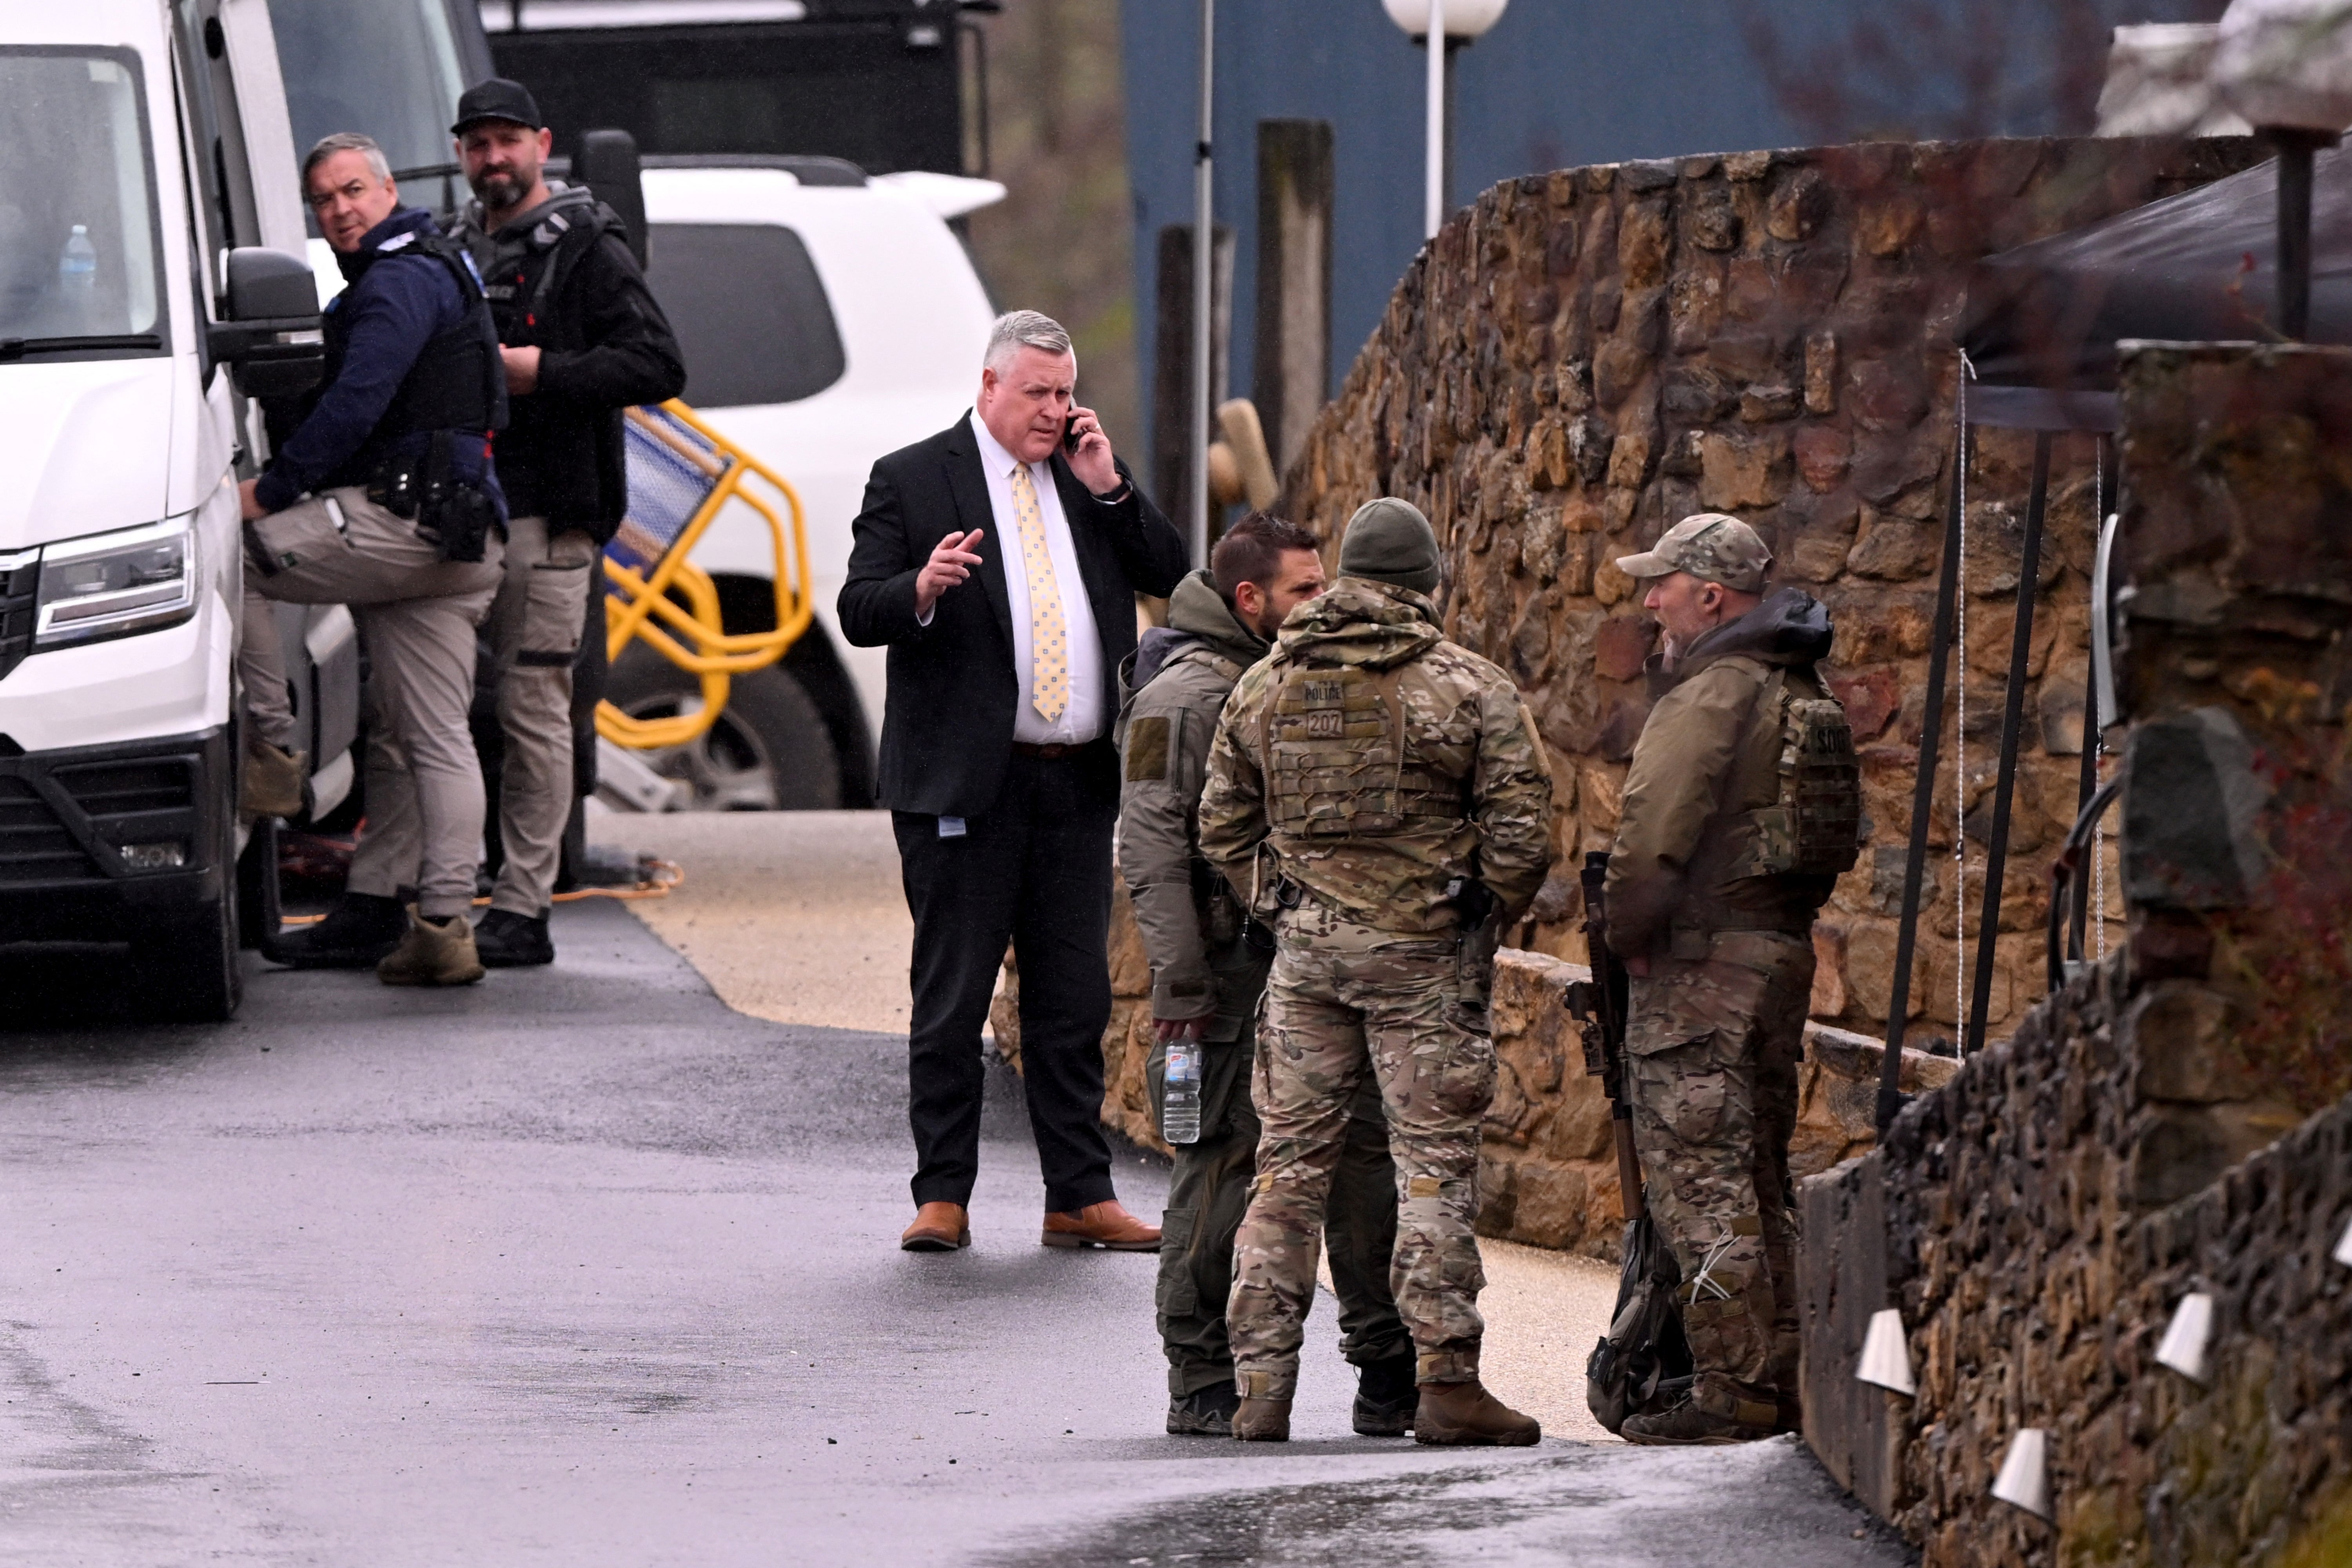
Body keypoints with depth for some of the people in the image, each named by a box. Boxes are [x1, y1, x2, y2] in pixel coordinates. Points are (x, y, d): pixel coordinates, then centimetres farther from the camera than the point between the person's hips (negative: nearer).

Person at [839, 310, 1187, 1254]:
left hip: (1078, 785, 4)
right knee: (952, 1001, -1)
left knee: (1074, 1001, 8)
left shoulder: (1089, 477, 14)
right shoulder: (912, 481, 0)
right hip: (965, 785, -4)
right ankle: (943, 1198, 5)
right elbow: (858, 612, -6)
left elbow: (1170, 575, 9)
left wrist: (1109, 488, -2)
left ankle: (1080, 1199, 13)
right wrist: (921, 590, -27)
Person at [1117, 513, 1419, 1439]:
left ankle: (1391, 1374, 8)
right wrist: (1179, 982, -19)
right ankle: (1203, 1387, 3)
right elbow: (1151, 847, -14)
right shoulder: (1185, 695, -9)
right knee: (1225, 1164, -5)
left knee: (1365, 1146, 3)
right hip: (1229, 969, -8)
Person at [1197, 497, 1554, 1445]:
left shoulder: (1265, 688, 6)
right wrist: (1485, 922, 7)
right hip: (1424, 956, -4)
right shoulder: (1470, 690, -7)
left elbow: (1222, 829, 10)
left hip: (1306, 945, 4)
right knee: (1436, 1164, 1)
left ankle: (1261, 1384, 6)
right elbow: (1521, 834, -9)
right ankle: (1446, 1382, -1)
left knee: (1291, 1162, 9)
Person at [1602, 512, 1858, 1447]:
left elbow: (1653, 828, -20)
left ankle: (1728, 1395, -8)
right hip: (1784, 949, 9)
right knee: (1760, 1177, 15)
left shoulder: (1710, 695, -15)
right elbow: (1839, 831, 20)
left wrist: (1630, 933, -6)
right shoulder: (1805, 697, 15)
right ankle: (1784, 1384, 18)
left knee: (1701, 1178, -6)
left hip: (1701, 955, -9)